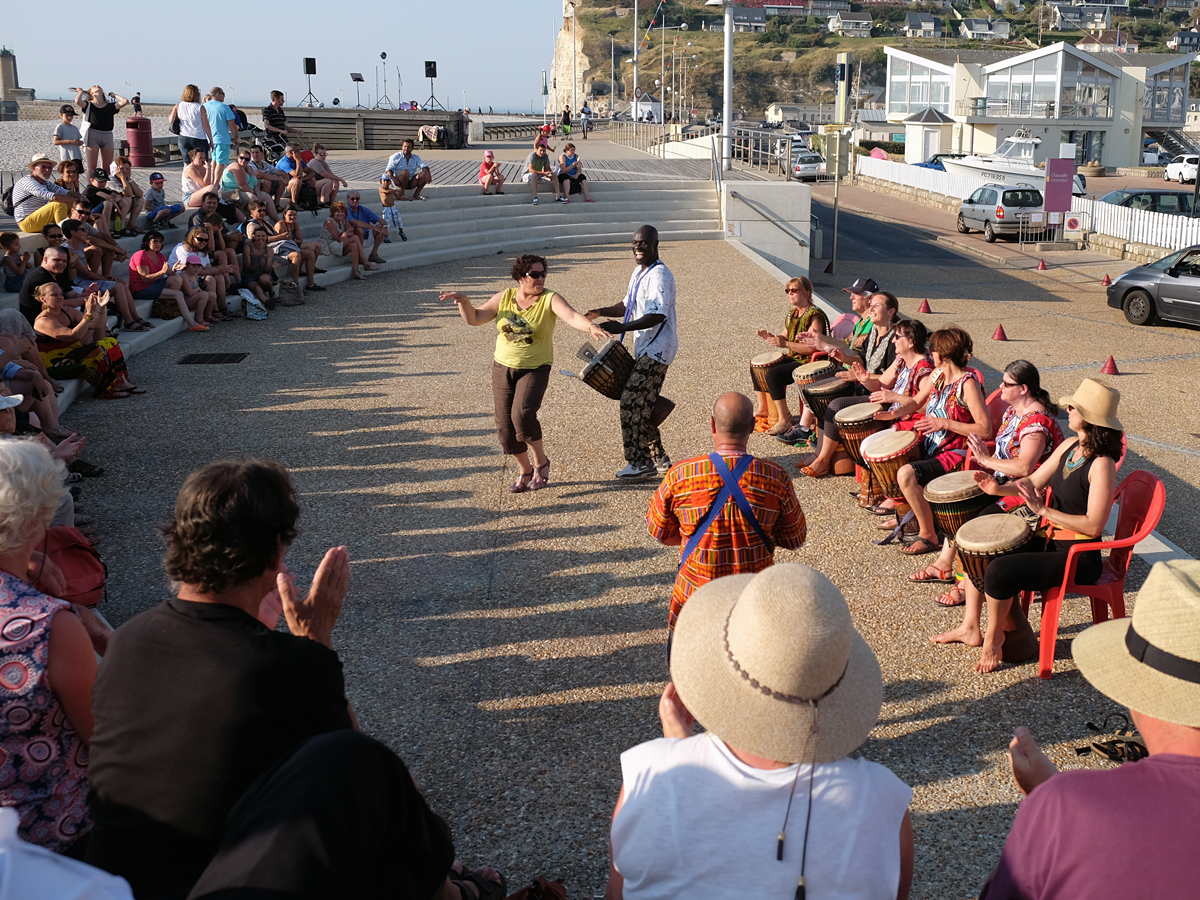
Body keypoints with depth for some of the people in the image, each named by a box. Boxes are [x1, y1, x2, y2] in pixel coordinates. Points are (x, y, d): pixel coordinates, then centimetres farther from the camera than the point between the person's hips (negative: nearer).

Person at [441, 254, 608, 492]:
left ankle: (541, 463, -1)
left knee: (522, 414, -26)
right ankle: (525, 471, 27)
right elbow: (474, 318, 5)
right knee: (505, 425, 5)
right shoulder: (504, 297, 0)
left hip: (535, 369, -4)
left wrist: (590, 327, -49)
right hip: (503, 368, 4)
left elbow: (571, 315, -29)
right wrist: (463, 300, -13)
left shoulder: (550, 299, -11)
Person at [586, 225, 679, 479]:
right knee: (643, 404, 12)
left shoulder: (659, 275, -18)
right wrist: (601, 312, 7)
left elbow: (658, 315, -27)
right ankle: (658, 459, 22)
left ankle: (640, 463, -2)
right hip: (644, 347, 10)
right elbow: (628, 305, 22)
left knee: (632, 401, -11)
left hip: (657, 348, -10)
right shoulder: (639, 272, 14)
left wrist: (622, 327, -33)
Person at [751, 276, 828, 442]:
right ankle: (763, 408, 23)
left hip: (810, 362, -10)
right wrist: (771, 336, -3)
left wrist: (786, 344, -30)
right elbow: (784, 337, 18)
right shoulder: (792, 314, 10)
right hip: (795, 358, 10)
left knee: (773, 375, -26)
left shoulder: (814, 316, -19)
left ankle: (785, 421, -19)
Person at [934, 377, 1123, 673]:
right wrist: (1000, 489, -8)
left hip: (1078, 557, -9)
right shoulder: (1069, 446, 5)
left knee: (999, 571, -26)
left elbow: (1093, 525, -25)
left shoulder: (1102, 465, -21)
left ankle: (993, 639, -1)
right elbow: (1033, 482, 10)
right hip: (1050, 541, 10)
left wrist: (1043, 510, -25)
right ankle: (970, 626, 17)